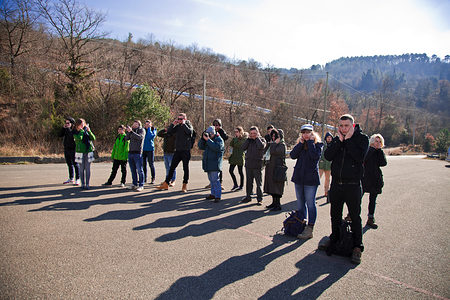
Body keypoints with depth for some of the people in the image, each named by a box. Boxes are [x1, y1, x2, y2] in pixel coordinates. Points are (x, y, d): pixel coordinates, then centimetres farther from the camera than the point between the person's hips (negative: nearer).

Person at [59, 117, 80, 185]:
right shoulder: (66, 129, 11)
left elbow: (71, 135, -25)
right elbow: (60, 135, 4)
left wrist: (68, 128, -19)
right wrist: (63, 127, -4)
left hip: (73, 149, -7)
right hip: (66, 149, 7)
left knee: (75, 164, -4)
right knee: (69, 164, 14)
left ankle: (77, 179, 2)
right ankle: (71, 179, 25)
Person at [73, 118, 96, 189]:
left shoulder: (86, 131, 9)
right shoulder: (75, 132, 1)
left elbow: (93, 138, -2)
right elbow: (79, 138, -20)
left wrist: (89, 131, -12)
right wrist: (82, 130, -11)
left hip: (88, 152, 2)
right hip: (80, 152, -2)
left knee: (87, 169, 1)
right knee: (82, 169, 3)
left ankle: (87, 184, 6)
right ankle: (83, 184, 13)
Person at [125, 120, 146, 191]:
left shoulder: (141, 130, 4)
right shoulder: (132, 131, 20)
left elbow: (140, 137, -16)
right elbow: (126, 138, 9)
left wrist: (131, 131, -19)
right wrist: (128, 131, -3)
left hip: (137, 152, -6)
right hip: (130, 152, 6)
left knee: (139, 170, -6)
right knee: (133, 170, 9)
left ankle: (141, 185, -2)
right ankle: (135, 184, 18)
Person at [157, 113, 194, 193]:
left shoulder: (188, 125, 0)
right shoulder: (177, 126, 12)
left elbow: (189, 131, -22)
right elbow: (169, 132, 8)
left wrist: (184, 124, -14)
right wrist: (173, 124, -2)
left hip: (186, 151, -4)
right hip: (178, 150, 5)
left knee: (186, 168, 4)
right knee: (172, 167, 6)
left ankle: (185, 185, 14)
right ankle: (166, 184, 13)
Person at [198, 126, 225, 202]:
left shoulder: (219, 139, -6)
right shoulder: (208, 139, 14)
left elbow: (217, 147, -25)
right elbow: (201, 147, 9)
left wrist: (208, 140, -23)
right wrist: (203, 138, -5)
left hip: (215, 164, -7)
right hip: (208, 163, 7)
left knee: (215, 180, -9)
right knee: (211, 179, 13)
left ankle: (218, 196, -4)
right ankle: (213, 194, 22)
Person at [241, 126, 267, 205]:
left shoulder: (262, 139, 2)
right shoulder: (249, 140, 12)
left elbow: (261, 146, -21)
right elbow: (243, 148, -3)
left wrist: (257, 138, -9)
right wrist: (249, 139, -4)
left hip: (257, 165, -4)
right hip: (248, 164, 4)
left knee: (258, 183, 1)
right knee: (248, 182, 13)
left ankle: (259, 199, 8)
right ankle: (248, 197, 25)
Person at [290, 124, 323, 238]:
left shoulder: (317, 144, -2)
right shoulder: (300, 144, 11)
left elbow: (315, 156, -22)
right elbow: (292, 155, -5)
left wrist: (310, 142, -13)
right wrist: (301, 143, -8)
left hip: (311, 178, -5)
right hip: (299, 177, 6)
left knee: (310, 203, -3)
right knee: (300, 203, 14)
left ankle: (309, 230, 2)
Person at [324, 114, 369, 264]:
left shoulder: (362, 138, -3)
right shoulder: (336, 139, 8)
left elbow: (360, 156, -20)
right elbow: (328, 156, -7)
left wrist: (348, 139, -15)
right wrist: (340, 140, -13)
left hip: (353, 185, -4)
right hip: (336, 183, 4)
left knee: (355, 217, 4)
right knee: (335, 215, 15)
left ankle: (357, 247, 16)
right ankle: (334, 241, 31)